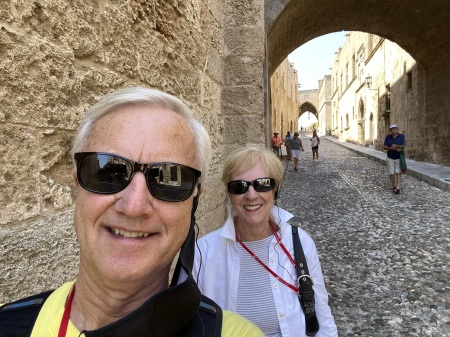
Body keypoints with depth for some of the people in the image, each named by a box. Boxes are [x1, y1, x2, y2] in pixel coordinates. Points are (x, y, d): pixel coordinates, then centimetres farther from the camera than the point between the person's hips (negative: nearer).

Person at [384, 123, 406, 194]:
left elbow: (403, 146, -13)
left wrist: (397, 146, -34)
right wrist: (392, 148, -24)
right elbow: (385, 147, -6)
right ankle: (394, 187, 17)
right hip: (390, 158, 2)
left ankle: (398, 188, -12)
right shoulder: (388, 137, -1)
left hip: (399, 158, -2)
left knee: (398, 173, -6)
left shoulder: (401, 136, -5)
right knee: (391, 174, 3)